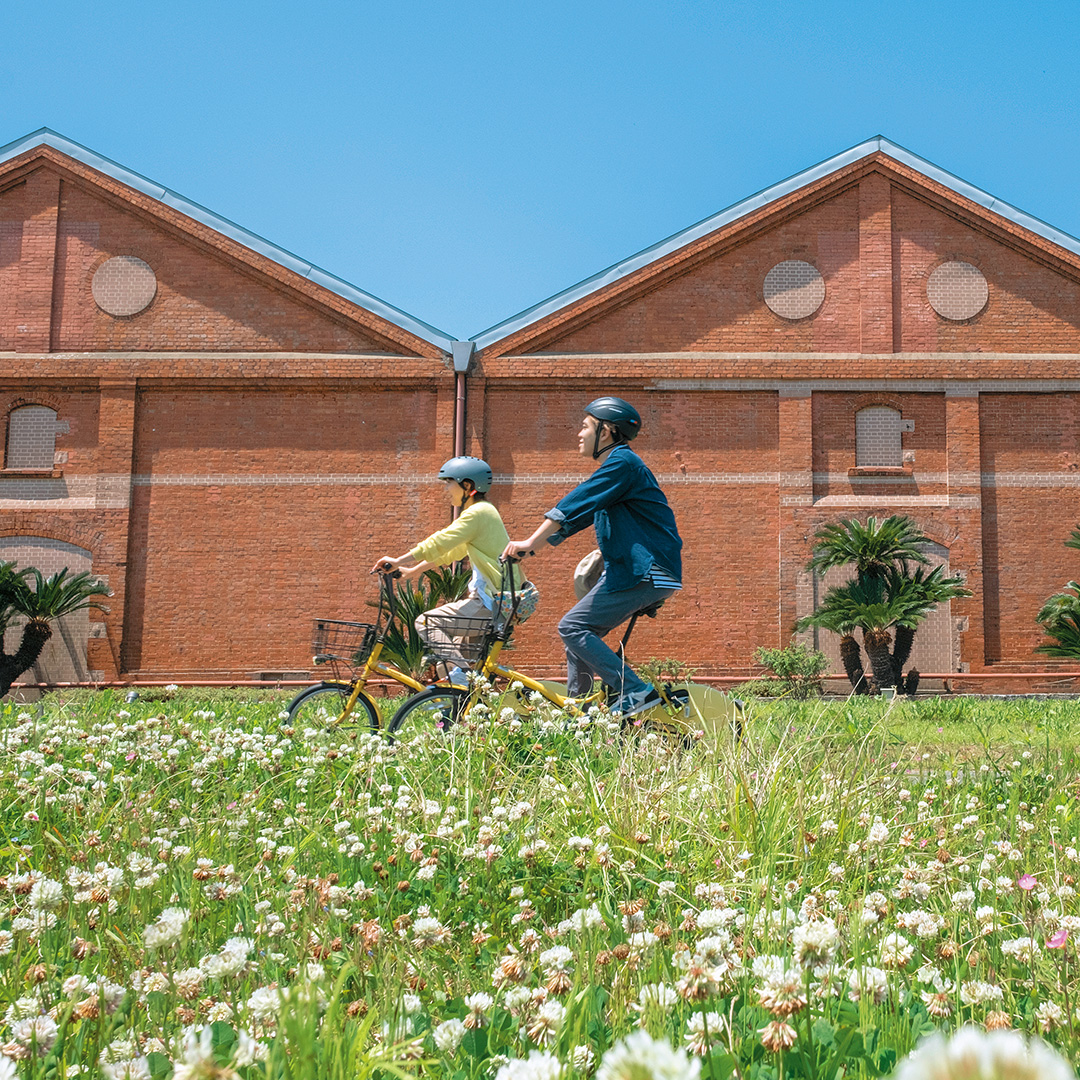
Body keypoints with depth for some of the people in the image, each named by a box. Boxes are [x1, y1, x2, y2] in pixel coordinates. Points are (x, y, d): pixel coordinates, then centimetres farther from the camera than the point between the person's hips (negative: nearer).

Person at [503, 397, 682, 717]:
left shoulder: (622, 462, -11)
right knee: (578, 630, 11)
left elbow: (574, 505, -19)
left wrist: (530, 543, -20)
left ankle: (636, 693, -16)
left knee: (572, 627, -13)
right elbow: (575, 517, 24)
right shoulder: (612, 468, 21)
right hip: (632, 569, 10)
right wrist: (531, 547, 18)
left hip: (645, 571, -10)